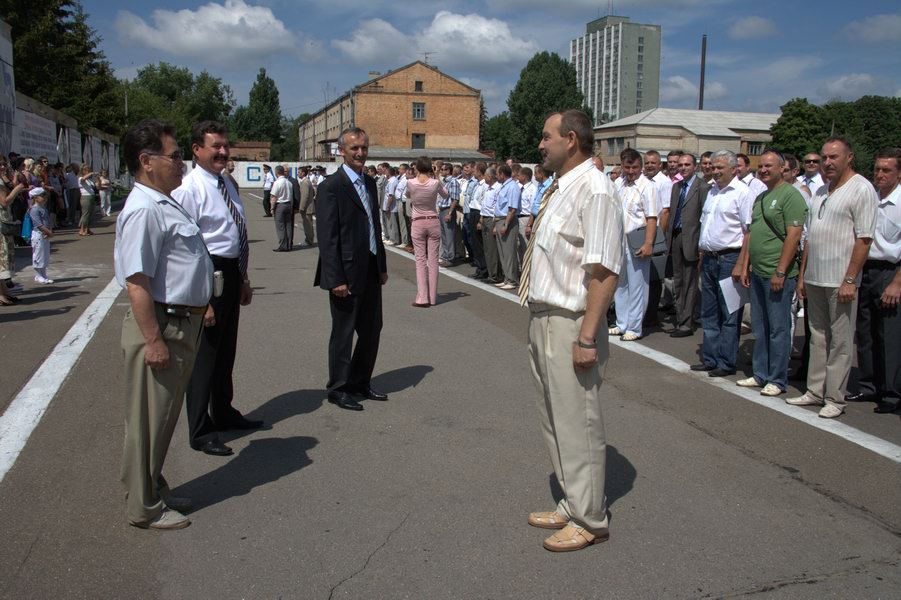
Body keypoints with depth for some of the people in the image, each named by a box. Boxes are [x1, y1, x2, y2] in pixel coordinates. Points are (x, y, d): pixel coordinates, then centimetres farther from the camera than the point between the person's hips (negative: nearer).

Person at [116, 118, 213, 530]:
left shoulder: (165, 204, 13)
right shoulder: (143, 210, -20)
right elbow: (137, 282, -25)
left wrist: (200, 306, 24)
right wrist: (153, 339, -26)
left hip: (182, 322, 10)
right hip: (161, 326, -10)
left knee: (165, 416, 20)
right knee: (149, 419, 4)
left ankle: (155, 490, 36)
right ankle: (144, 508, 18)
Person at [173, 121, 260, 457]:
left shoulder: (227, 185, 11)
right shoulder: (189, 189, -16)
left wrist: (243, 279, 20)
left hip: (231, 273, 9)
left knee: (226, 349, 22)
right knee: (204, 353, 2)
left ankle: (224, 413, 41)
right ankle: (200, 432, 17)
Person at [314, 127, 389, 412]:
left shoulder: (370, 183, 12)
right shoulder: (331, 187, -12)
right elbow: (326, 237, -15)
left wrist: (382, 266, 15)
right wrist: (336, 279, -19)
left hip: (371, 271, 8)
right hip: (347, 272, -8)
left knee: (372, 330, 15)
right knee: (343, 334, 5)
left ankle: (360, 383, 30)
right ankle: (338, 389, 20)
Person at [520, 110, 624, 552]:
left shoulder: (594, 189, -17)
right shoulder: (558, 188, 12)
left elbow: (603, 271, -23)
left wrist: (587, 337, -26)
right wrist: (539, 318, 16)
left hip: (570, 325, -10)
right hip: (543, 318, 10)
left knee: (577, 424, 3)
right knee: (553, 420, 20)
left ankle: (589, 520, 21)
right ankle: (572, 505, 36)